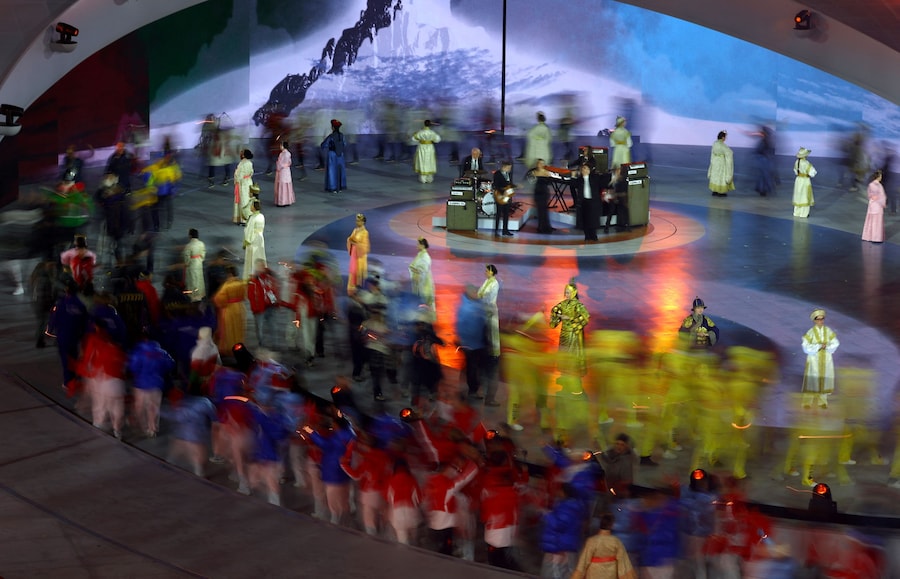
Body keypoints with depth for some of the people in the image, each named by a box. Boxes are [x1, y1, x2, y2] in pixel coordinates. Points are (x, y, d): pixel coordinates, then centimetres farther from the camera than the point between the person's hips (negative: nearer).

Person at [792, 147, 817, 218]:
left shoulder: (797, 162, -2)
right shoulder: (806, 163, -23)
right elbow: (812, 173, -19)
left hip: (798, 180, 6)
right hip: (805, 181, -6)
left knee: (798, 196, 16)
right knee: (805, 197, 4)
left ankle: (797, 212, 22)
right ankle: (803, 214, 8)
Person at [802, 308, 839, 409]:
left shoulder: (828, 331, 1)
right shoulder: (811, 332, -8)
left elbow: (835, 343, 0)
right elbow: (806, 346, -12)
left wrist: (826, 346, -17)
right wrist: (818, 346, -20)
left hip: (826, 359, 3)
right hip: (814, 359, -3)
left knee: (824, 379, 4)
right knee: (812, 379, -3)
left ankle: (822, 401, 14)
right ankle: (808, 402, 3)